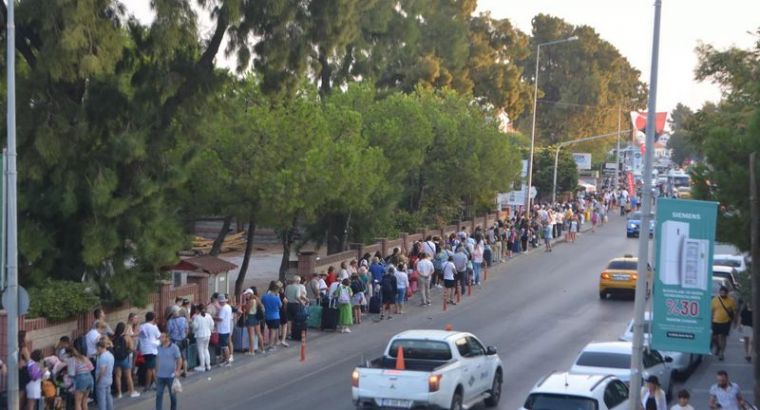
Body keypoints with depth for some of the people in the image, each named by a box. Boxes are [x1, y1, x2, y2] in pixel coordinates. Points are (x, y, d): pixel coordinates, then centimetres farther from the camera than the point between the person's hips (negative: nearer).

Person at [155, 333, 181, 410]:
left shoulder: (174, 347, -9)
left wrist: (178, 371, -18)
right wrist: (156, 373, 14)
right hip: (160, 376, 4)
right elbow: (157, 360, 14)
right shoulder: (159, 348, 6)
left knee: (172, 395, 9)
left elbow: (179, 360, -7)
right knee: (158, 394, 0)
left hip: (171, 376, -4)